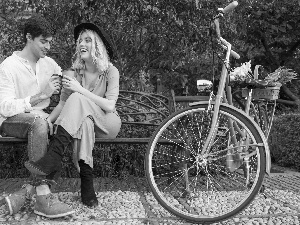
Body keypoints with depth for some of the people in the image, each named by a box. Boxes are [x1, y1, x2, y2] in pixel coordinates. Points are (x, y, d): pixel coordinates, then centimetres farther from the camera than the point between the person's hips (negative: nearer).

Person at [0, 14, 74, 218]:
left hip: (40, 119, 5)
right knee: (39, 121, -38)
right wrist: (41, 96, -26)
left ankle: (26, 192, -28)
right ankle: (43, 197, -37)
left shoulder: (49, 63, 8)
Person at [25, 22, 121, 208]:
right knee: (84, 121, -37)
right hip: (82, 120, 3)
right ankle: (87, 185, -37)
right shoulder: (73, 73, 2)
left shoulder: (110, 72, -9)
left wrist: (80, 90, -24)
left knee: (78, 100, -31)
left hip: (107, 124, -2)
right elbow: (63, 104, -1)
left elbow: (109, 106, -18)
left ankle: (54, 156, -38)